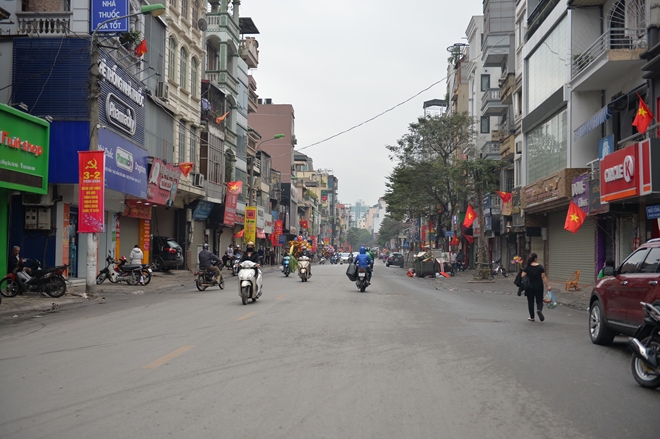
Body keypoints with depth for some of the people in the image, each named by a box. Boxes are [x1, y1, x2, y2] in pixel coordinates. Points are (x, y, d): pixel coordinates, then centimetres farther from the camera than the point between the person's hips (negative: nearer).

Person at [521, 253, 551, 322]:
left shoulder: (527, 267, -4)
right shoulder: (540, 267, -5)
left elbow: (523, 276, -9)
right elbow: (543, 277, -7)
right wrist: (547, 286, -2)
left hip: (529, 287, 1)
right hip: (539, 287, -1)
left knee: (530, 302, 11)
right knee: (539, 301, 8)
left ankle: (532, 317, 15)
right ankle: (539, 310, -24)